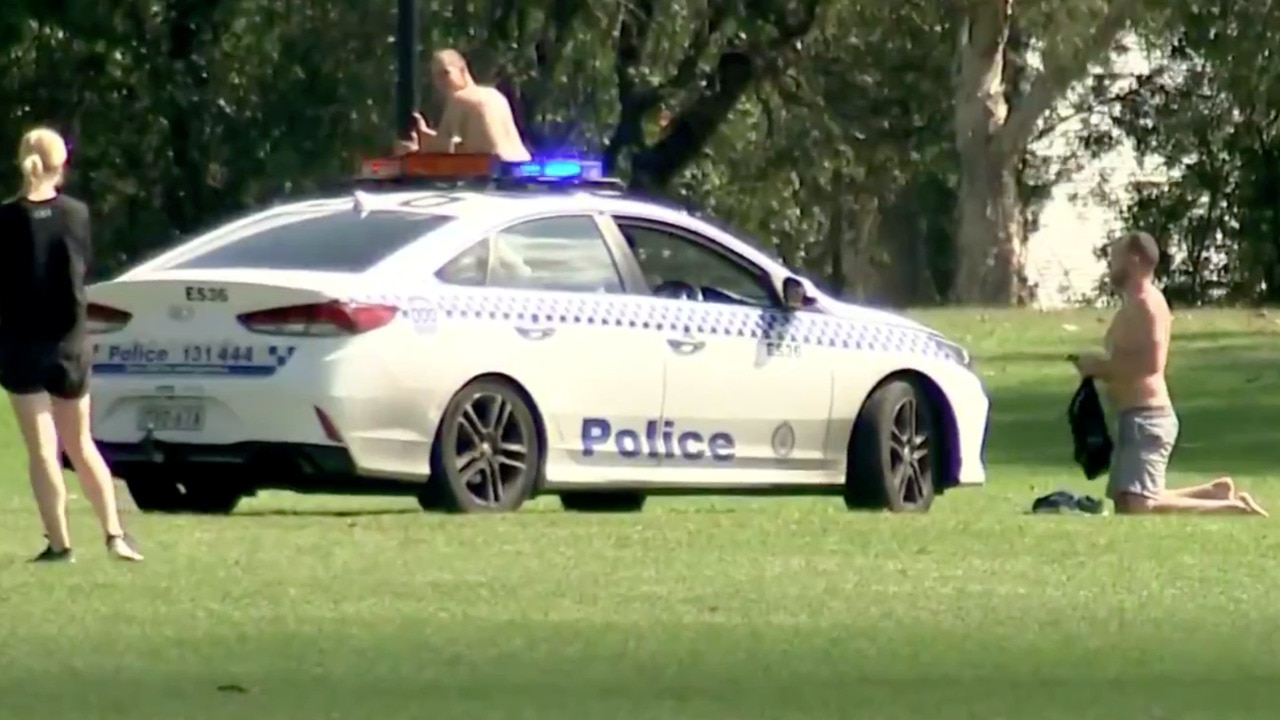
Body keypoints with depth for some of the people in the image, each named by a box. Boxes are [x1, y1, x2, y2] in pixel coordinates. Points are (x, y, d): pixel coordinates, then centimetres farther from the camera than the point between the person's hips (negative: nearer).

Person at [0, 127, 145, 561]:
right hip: (69, 342, 3)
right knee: (81, 445, 15)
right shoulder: (76, 215, -4)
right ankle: (114, 534, 8)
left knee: (42, 449, 0)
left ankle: (59, 543, -3)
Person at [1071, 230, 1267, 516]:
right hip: (1137, 417, 11)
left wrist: (1101, 367, -16)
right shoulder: (1137, 304, 18)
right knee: (1126, 504, 17)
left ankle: (1231, 509, -16)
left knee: (1137, 508, -20)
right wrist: (1100, 366, 10)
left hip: (1146, 419, -11)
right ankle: (1213, 493, 18)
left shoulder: (1145, 303, -14)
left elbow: (1150, 363, -25)